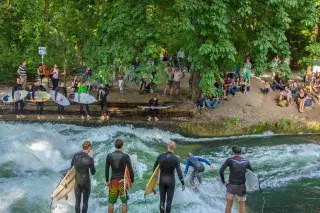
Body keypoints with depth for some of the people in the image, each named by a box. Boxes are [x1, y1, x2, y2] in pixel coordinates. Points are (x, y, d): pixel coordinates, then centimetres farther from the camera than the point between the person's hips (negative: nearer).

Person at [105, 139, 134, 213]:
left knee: (111, 202, 11)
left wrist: (107, 180, 13)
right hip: (123, 181, -2)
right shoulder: (126, 156, -9)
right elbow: (130, 170, -8)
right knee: (124, 202, 8)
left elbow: (106, 169, 2)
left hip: (113, 180, 2)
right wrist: (132, 181, 3)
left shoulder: (109, 156, -2)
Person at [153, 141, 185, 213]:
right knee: (169, 200, 9)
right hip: (171, 181, -2)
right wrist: (183, 183, -10)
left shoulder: (160, 156, -9)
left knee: (162, 200, 13)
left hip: (162, 180, 2)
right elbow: (179, 172, -17)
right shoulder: (176, 159, -15)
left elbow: (154, 167, 1)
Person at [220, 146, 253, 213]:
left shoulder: (230, 160, -7)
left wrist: (223, 181, -7)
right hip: (242, 186, 1)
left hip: (232, 185, -1)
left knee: (229, 205, 9)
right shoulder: (246, 161, 1)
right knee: (242, 204, 10)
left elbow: (221, 170, -16)